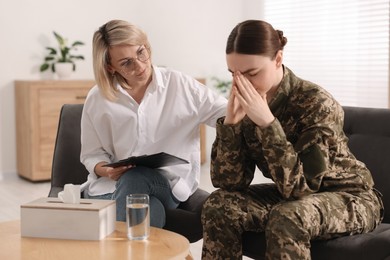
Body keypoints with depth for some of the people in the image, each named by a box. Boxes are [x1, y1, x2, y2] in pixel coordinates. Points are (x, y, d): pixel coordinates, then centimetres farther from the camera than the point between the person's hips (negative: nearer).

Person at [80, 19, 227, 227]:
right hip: (113, 186, 0)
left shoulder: (180, 86, 0)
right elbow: (92, 154, 11)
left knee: (136, 176, -34)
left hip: (167, 186, 1)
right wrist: (105, 170, -13)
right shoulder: (97, 100, 3)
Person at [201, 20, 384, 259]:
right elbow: (228, 182, -14)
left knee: (286, 218, -35)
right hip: (293, 195, 5)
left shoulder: (316, 103, -25)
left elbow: (298, 186, -31)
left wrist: (267, 122, -38)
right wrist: (230, 122, -27)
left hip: (349, 198, -5)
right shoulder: (246, 104, -10)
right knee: (220, 204, -16)